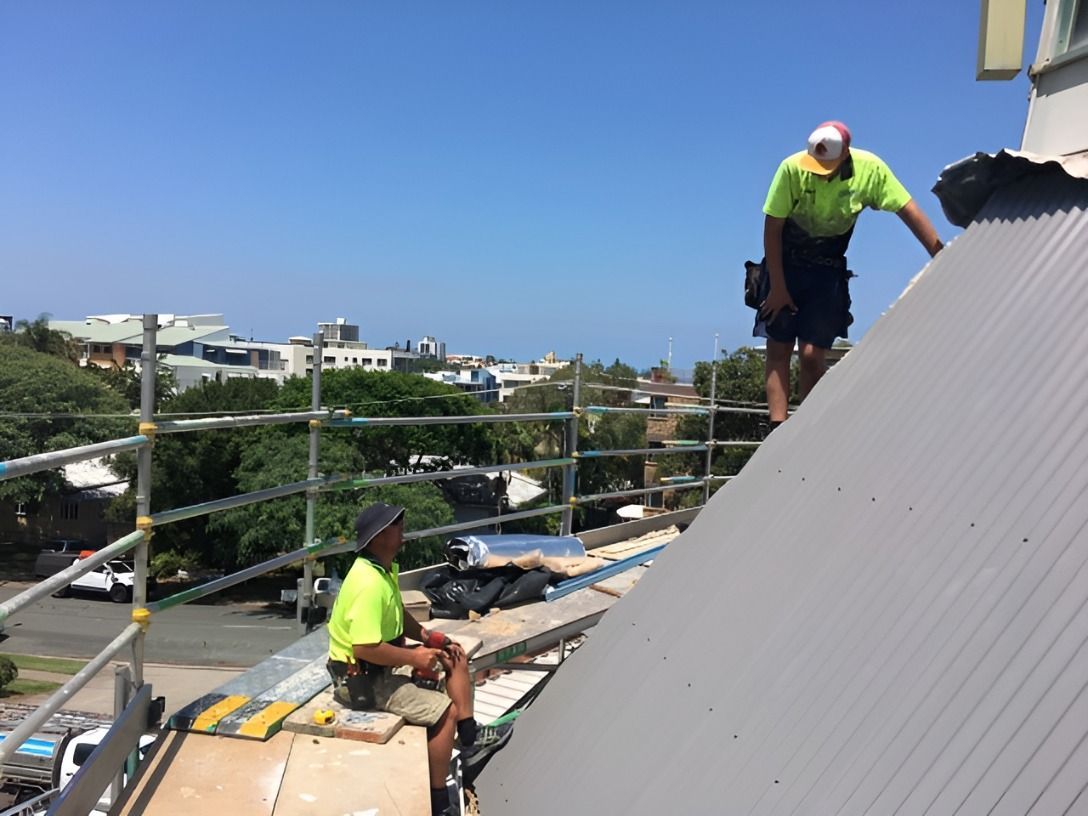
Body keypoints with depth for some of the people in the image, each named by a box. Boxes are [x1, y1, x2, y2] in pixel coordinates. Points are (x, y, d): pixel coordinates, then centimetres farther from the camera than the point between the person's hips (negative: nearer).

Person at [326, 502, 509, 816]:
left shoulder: (385, 569, 3)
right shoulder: (369, 584, -30)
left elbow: (399, 615, 17)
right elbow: (365, 648, -34)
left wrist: (429, 637, 4)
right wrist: (414, 657, -22)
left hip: (384, 660, 10)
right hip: (363, 678, -10)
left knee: (455, 657, 13)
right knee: (445, 710, -15)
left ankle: (469, 737, 18)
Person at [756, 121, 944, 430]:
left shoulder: (870, 169, -16)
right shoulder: (793, 168, -19)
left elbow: (910, 211, -10)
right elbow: (772, 228, -13)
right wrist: (777, 286, -12)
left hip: (828, 271, 0)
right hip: (785, 262, 0)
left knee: (812, 355, -9)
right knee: (778, 351, -7)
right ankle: (778, 431, -9)